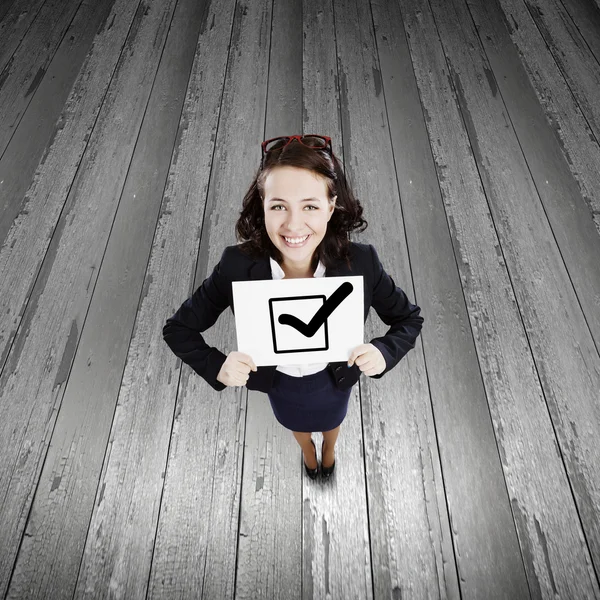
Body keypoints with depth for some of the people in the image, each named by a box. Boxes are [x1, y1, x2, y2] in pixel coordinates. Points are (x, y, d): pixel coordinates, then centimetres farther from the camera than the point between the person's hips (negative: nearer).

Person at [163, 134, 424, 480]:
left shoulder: (361, 263, -33)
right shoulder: (237, 267, -33)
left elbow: (409, 319, -15)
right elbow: (178, 329, -19)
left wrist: (384, 352, -35)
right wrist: (216, 366, -36)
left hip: (335, 380, 0)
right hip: (278, 383, 0)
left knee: (331, 422, 36)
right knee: (296, 425, 36)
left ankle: (329, 449, 75)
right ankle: (307, 448, 75)